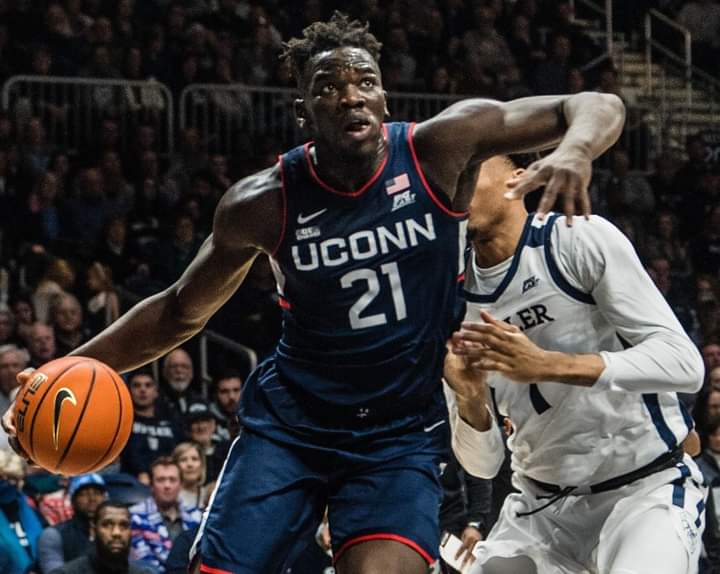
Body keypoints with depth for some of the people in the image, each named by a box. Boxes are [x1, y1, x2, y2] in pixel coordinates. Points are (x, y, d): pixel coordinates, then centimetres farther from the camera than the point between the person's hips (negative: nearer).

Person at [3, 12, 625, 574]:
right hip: (288, 424, 1)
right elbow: (180, 312, 8)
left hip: (401, 435, -1)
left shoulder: (442, 146, -11)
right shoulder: (263, 203, -8)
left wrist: (575, 150, -35)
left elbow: (599, 107, -11)